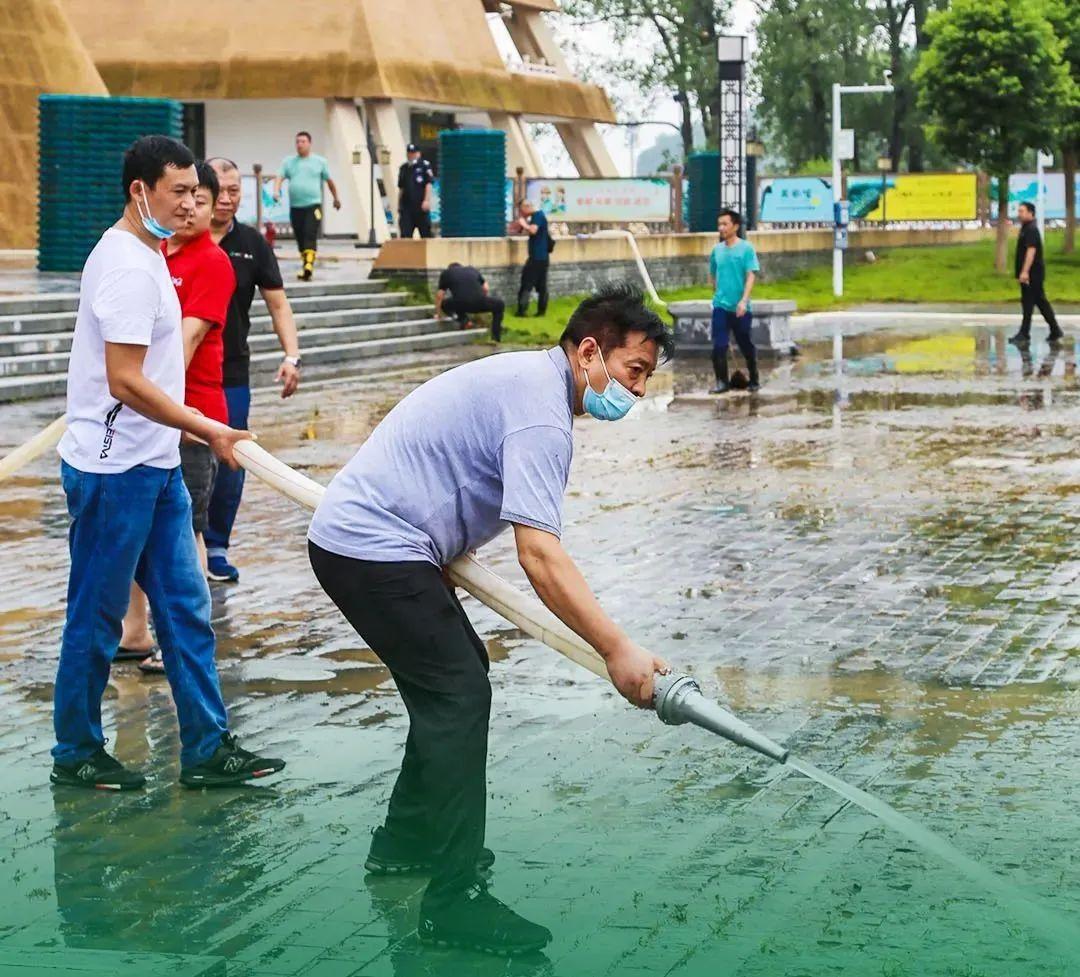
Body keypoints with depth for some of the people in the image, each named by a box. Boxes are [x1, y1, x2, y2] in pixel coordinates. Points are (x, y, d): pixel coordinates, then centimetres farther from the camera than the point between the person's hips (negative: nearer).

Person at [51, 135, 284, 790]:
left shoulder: (144, 256, 13)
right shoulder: (129, 266, -19)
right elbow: (126, 382, -24)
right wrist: (208, 430, -19)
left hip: (155, 465, 10)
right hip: (115, 470, -10)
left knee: (187, 607, 9)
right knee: (97, 616, 3)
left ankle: (208, 749, 14)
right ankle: (77, 754, 16)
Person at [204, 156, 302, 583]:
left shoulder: (252, 243, 5)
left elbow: (278, 304, 8)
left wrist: (291, 356, -5)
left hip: (232, 374, 2)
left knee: (229, 465, 5)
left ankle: (216, 548, 17)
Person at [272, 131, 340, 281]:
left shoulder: (319, 161, 6)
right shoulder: (288, 161, 9)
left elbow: (329, 181, 16)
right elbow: (279, 177, -2)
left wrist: (336, 198, 25)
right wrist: (276, 191, -22)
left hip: (313, 205, -3)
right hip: (295, 206, 3)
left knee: (310, 236, -17)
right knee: (300, 238, 8)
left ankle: (309, 266, -27)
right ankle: (304, 265, 20)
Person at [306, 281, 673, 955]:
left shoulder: (529, 376, 13)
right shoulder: (540, 413, -20)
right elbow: (540, 554, -29)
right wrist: (618, 650, -29)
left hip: (356, 535, 11)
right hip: (373, 548, -11)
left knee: (459, 674, 18)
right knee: (460, 694, -11)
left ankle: (406, 843, 30)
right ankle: (455, 900, -11)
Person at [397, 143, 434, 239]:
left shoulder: (424, 165, 0)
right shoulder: (403, 168, 16)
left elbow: (429, 184, -6)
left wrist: (427, 200, -15)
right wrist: (399, 205, 15)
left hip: (421, 206, -4)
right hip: (406, 205, 4)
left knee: (425, 232, 2)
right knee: (405, 233, -6)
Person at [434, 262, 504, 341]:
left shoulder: (446, 273, 23)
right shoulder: (472, 270, 30)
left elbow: (440, 295, 22)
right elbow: (486, 289, 29)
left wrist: (437, 314, 33)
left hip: (460, 305, -1)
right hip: (479, 303, 1)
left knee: (444, 304, 32)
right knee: (499, 305, 30)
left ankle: (463, 319, 10)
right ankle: (495, 337, 18)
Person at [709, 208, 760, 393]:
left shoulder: (746, 248, -6)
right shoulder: (717, 250, 6)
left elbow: (751, 276, -12)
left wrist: (744, 300, -21)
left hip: (740, 308, -3)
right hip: (720, 306, 3)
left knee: (746, 345, 9)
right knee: (719, 346, -7)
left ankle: (754, 380, 23)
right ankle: (722, 381, 1)